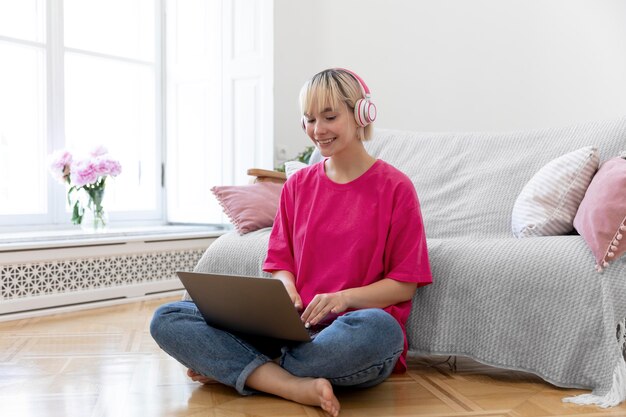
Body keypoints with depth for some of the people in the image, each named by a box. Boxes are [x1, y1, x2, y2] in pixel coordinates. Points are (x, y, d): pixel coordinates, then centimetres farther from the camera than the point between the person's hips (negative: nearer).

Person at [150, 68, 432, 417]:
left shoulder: (395, 187, -1)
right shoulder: (298, 185, 13)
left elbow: (405, 283, -2)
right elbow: (282, 261, 15)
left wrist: (344, 297, -18)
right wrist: (287, 290, -8)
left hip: (353, 327, -3)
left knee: (378, 329, -42)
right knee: (167, 319, -12)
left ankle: (229, 368, -20)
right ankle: (295, 386, -27)